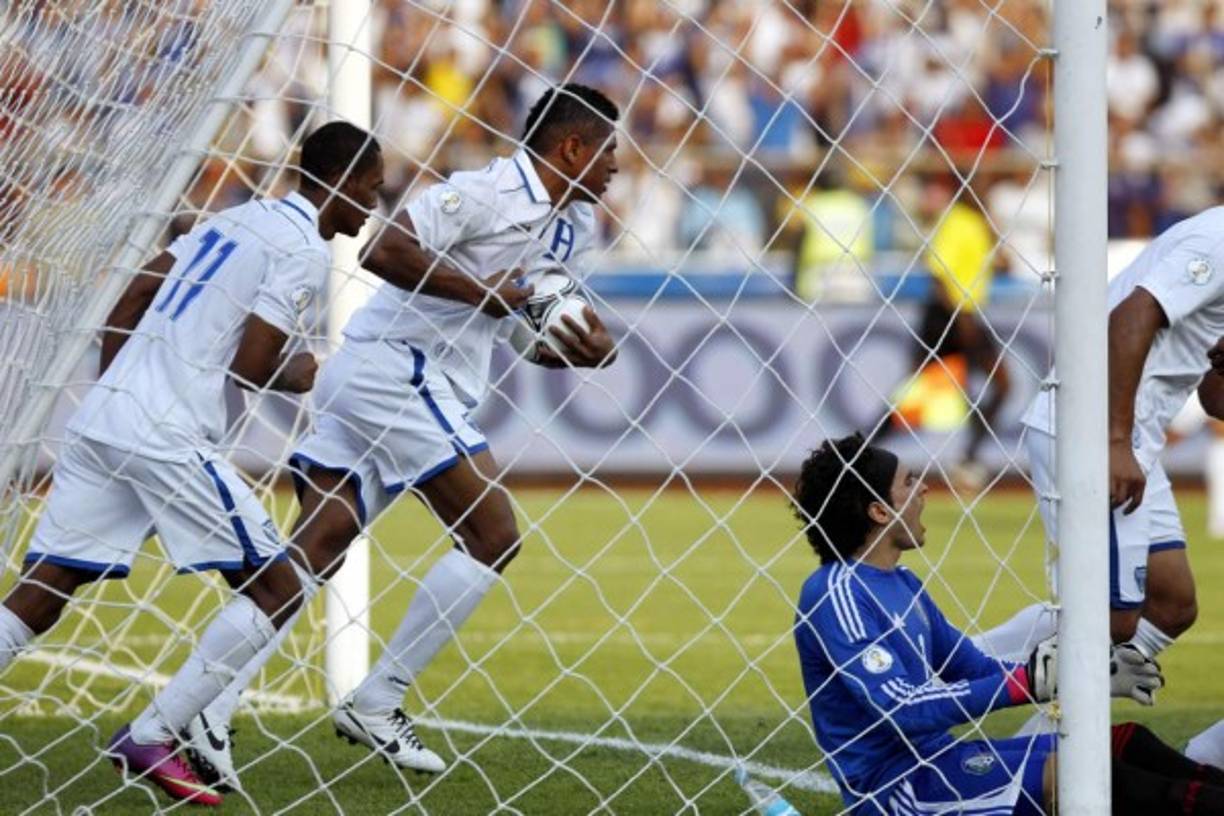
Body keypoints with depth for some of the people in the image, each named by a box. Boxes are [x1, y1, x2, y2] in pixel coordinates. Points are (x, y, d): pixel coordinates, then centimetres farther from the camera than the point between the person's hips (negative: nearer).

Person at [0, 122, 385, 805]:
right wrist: (298, 377, 9)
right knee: (277, 589, 1)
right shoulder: (306, 249, -4)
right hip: (167, 438, -8)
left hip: (101, 420, 8)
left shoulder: (239, 218, 21)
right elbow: (250, 366, -12)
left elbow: (127, 308, 21)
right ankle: (150, 741, -5)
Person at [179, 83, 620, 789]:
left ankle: (210, 708, -10)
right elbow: (386, 251, -22)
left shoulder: (576, 226, 17)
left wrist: (589, 346, 2)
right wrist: (480, 291, -20)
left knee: (310, 556, -1)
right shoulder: (486, 192, -13)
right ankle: (375, 704, -4)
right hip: (395, 367, -9)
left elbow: (548, 337, 24)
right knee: (494, 538, -7)